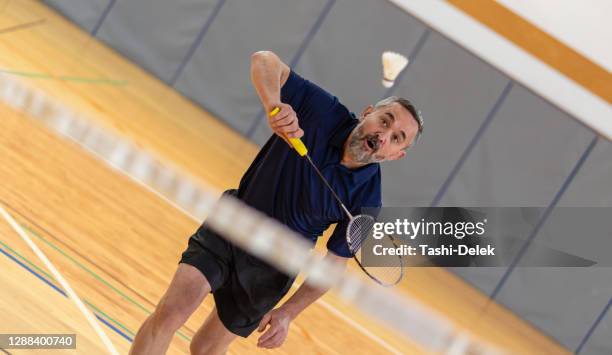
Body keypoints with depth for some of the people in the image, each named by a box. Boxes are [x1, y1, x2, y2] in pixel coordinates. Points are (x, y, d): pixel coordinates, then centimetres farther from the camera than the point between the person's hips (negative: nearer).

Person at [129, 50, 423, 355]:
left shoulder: (366, 200, -18)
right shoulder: (324, 112, -19)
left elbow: (333, 264, -9)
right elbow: (264, 60, -21)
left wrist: (287, 313, -19)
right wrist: (274, 105, -41)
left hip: (269, 269, 0)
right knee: (169, 314, -15)